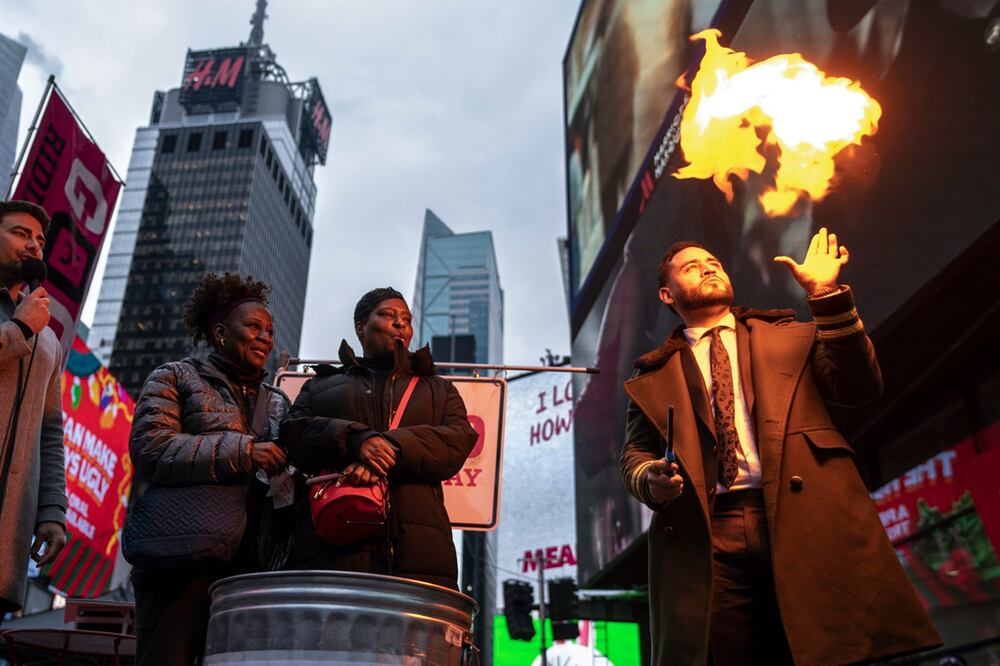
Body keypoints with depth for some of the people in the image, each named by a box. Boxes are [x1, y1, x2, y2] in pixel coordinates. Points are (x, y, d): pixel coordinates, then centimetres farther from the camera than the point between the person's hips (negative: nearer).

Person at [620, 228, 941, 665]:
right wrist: (651, 479, -8)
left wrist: (826, 297, -1)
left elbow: (859, 389, 7)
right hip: (705, 538, 0)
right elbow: (634, 452, 16)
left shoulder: (789, 335, 19)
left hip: (806, 521, 0)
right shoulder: (655, 373, 18)